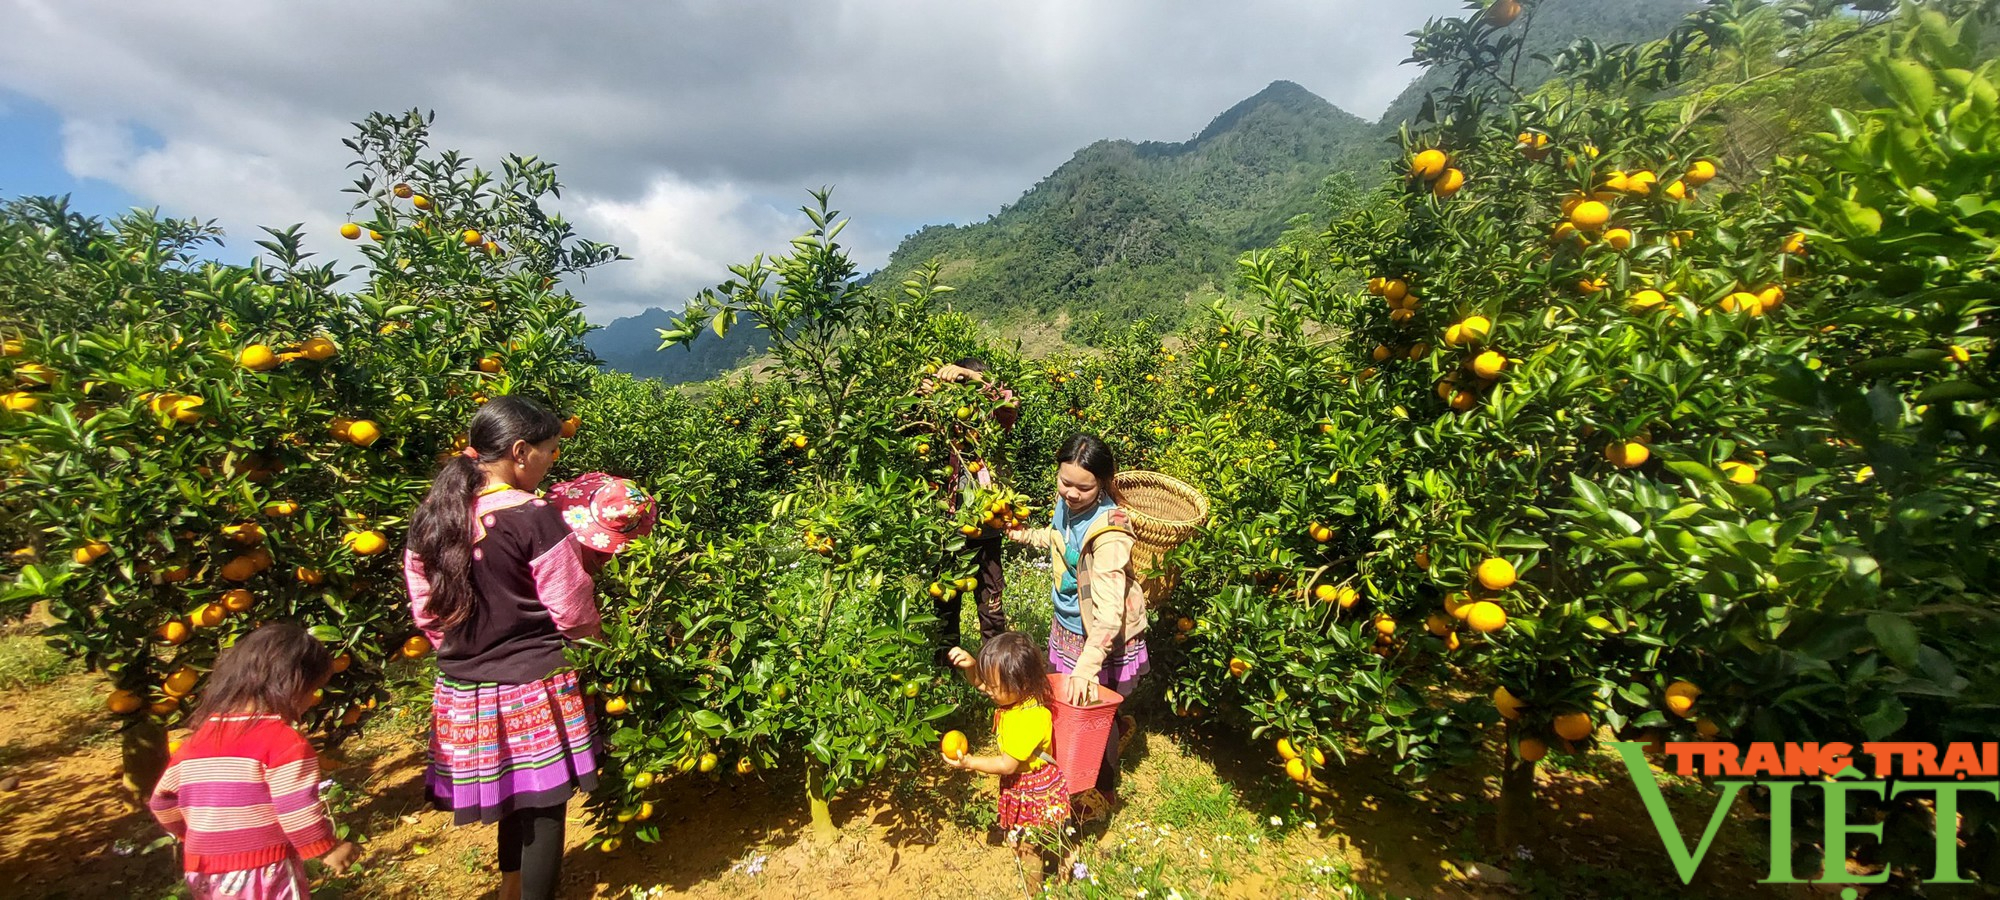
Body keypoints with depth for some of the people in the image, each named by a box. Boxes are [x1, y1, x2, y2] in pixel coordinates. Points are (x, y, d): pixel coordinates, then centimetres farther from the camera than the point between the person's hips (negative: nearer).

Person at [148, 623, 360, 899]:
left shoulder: (199, 738, 4)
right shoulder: (284, 740, -19)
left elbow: (162, 799, 15)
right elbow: (296, 808, -21)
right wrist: (328, 848, -7)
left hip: (206, 876, 7)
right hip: (264, 877, -7)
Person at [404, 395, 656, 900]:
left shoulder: (429, 520, -1)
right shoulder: (534, 519, -21)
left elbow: (426, 615, 9)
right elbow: (573, 614, -15)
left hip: (462, 692, 7)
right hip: (533, 689, -7)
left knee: (513, 795, 26)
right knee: (544, 803, 12)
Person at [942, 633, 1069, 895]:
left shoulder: (1031, 719, -37)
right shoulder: (1016, 695, -13)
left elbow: (1007, 765, -29)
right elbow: (979, 681, 1)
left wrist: (969, 762, -25)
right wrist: (970, 665, -21)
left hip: (1035, 794, -8)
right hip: (1020, 787, 8)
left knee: (1028, 848, 11)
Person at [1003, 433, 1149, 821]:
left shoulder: (1109, 530, -32)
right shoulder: (1066, 504, -8)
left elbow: (1109, 609, -38)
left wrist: (1087, 666, -46)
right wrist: (1024, 534, 13)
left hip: (1099, 639, -8)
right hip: (1066, 628, 8)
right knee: (1065, 706, 24)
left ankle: (1102, 791, 38)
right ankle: (1117, 728, 54)